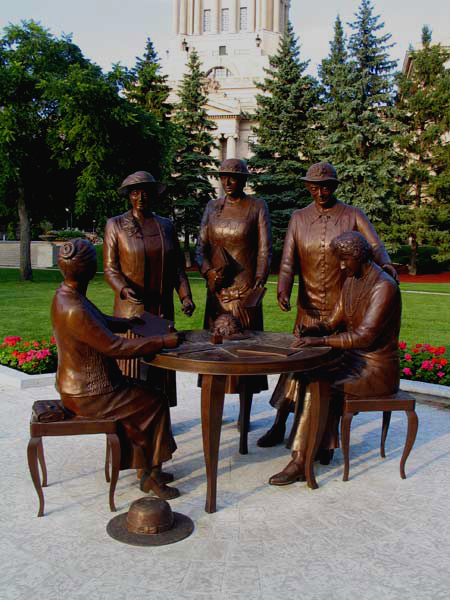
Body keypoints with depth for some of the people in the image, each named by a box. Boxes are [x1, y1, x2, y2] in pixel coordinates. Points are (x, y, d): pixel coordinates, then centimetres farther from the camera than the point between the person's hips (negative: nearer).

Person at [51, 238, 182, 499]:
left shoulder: (68, 294, 2)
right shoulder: (74, 311, -30)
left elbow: (98, 320, 22)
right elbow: (116, 347, -28)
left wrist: (126, 322, 16)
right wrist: (163, 341, -23)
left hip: (79, 383, 10)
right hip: (87, 394, -10)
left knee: (146, 395, 12)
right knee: (156, 402, -2)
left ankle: (146, 467, 17)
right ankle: (151, 475, 12)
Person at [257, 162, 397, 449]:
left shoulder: (353, 216, 1)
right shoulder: (299, 218, 6)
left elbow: (375, 243, -13)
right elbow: (288, 261, 0)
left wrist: (386, 263, -36)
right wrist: (283, 290, -17)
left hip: (343, 307, -1)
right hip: (308, 306, 1)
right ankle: (279, 427, 18)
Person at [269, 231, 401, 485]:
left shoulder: (384, 286, -18)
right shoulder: (351, 281, 10)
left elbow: (365, 336, -27)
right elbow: (333, 323, 11)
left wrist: (318, 341, -31)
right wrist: (309, 330, -10)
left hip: (377, 368, -8)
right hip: (354, 360, 8)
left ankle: (300, 461, -17)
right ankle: (324, 446, -4)